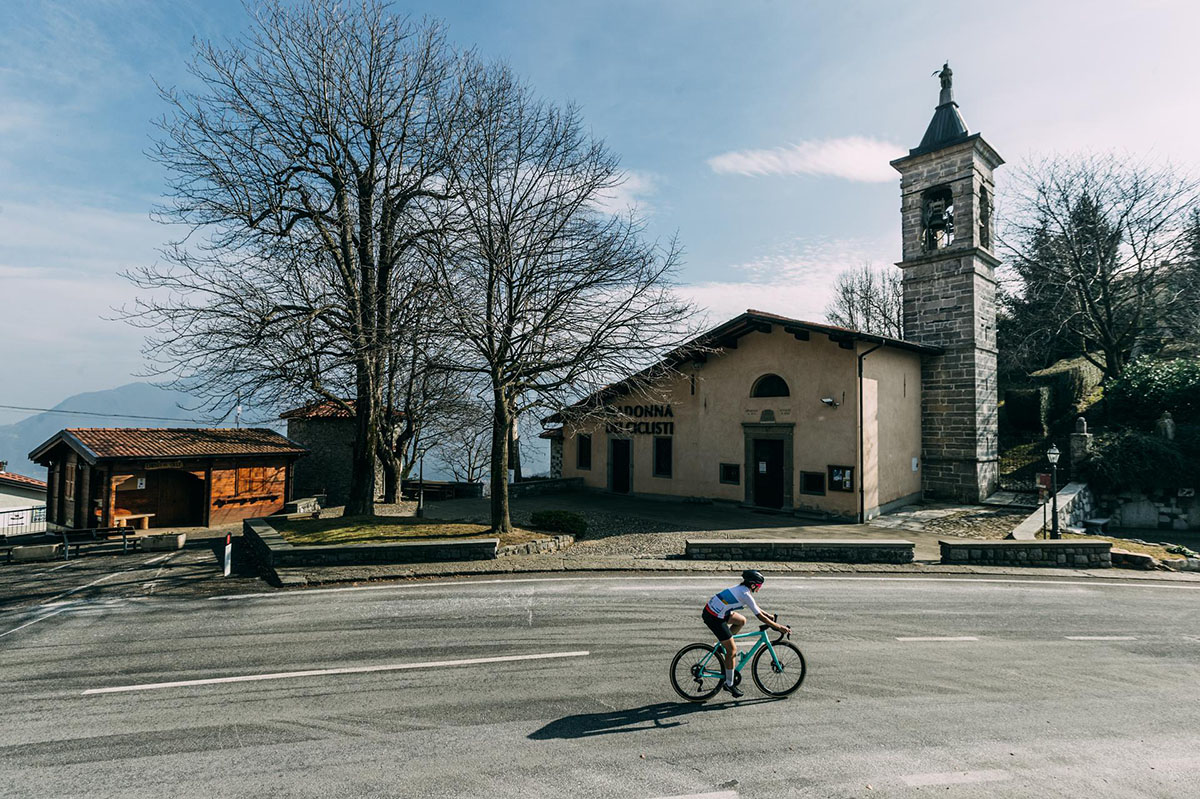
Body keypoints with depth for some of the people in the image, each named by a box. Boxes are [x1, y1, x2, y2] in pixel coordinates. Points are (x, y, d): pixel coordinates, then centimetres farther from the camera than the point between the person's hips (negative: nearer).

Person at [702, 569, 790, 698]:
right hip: (714, 619, -9)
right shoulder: (745, 594, -15)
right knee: (732, 650, 1)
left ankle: (723, 645, 24)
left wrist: (770, 617, 25)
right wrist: (779, 627, -6)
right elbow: (760, 616, -14)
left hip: (710, 609, 9)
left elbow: (755, 606, 26)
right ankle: (729, 684, 12)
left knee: (741, 621, 23)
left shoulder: (741, 588, 11)